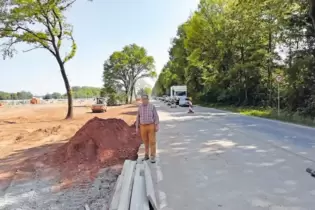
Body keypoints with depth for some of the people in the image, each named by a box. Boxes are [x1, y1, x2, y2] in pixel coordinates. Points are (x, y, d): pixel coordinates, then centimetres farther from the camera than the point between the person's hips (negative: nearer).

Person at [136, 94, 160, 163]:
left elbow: (156, 117, -7)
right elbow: (138, 118, 8)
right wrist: (137, 127, 6)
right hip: (143, 127, 3)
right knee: (145, 142, 12)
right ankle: (146, 155, 26)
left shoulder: (152, 106, -5)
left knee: (152, 142, -5)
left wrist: (157, 126, -16)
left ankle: (153, 157, 3)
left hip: (151, 126, -3)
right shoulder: (140, 107, 4)